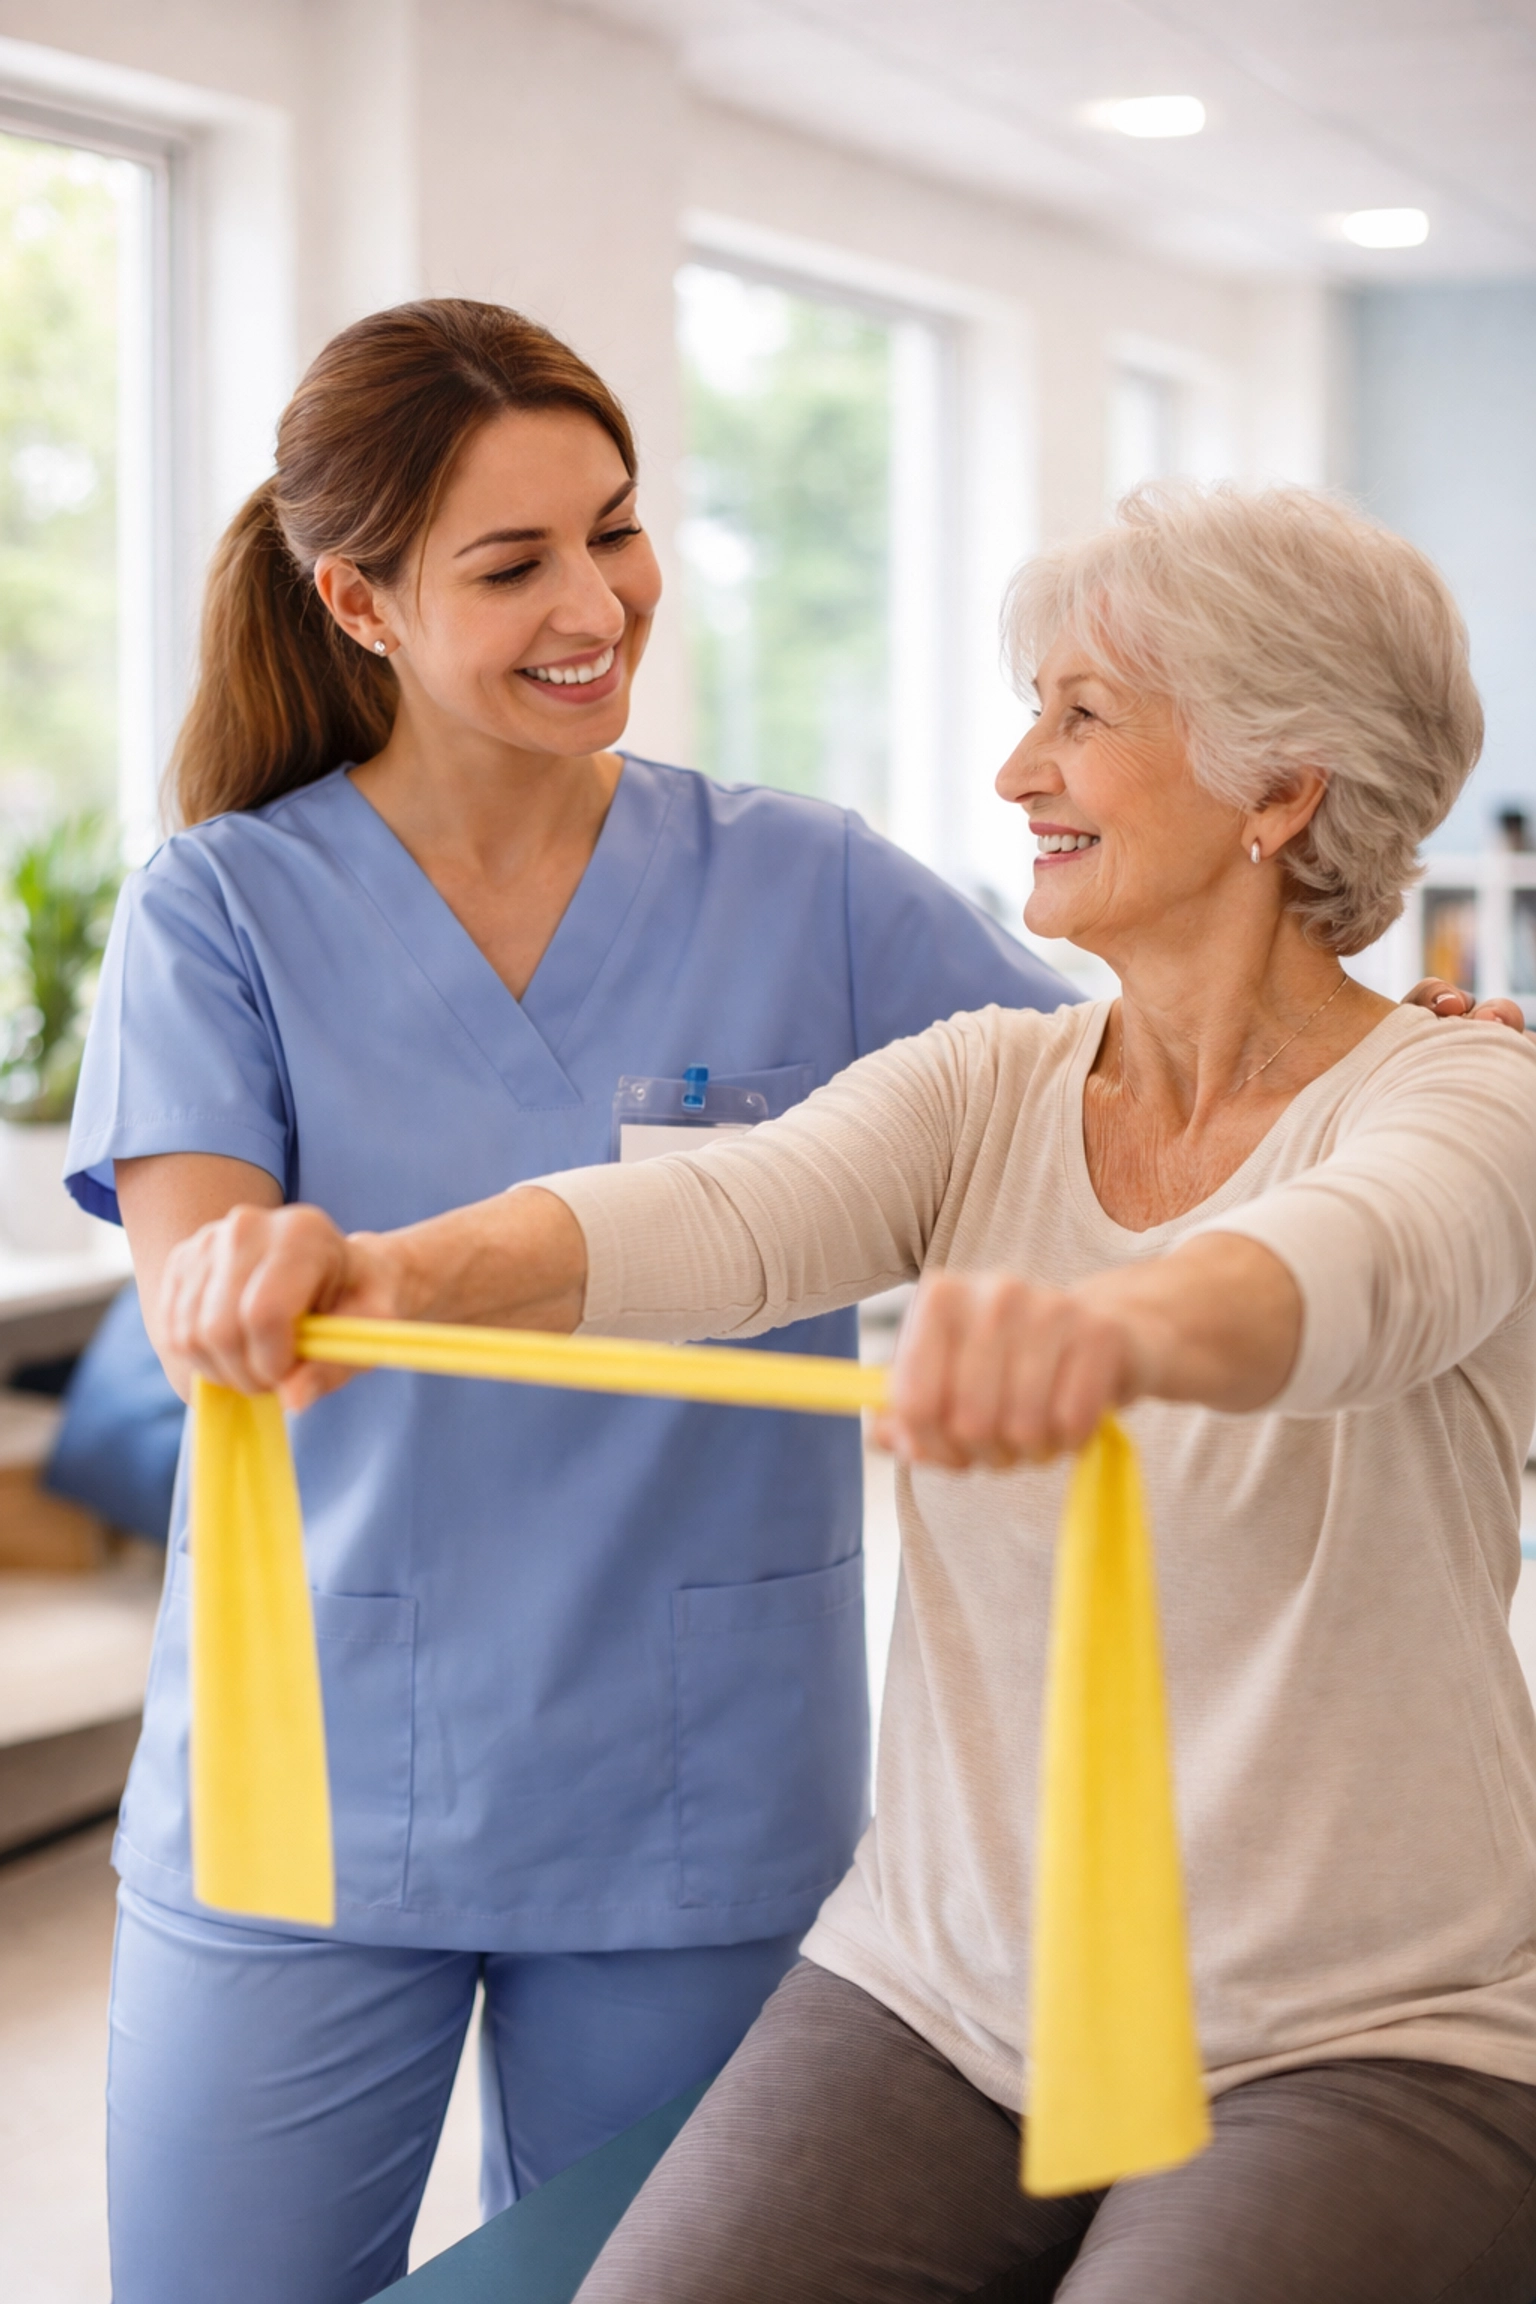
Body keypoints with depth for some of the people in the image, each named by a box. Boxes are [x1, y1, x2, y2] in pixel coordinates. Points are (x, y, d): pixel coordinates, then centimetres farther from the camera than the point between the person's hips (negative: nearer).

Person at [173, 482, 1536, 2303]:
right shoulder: (984, 1090, 3)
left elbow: (1358, 1274, -34)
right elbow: (719, 1219, -17)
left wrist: (1119, 1326, -58)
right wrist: (390, 1272, -38)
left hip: (1369, 2052, -3)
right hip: (942, 1995, 4)